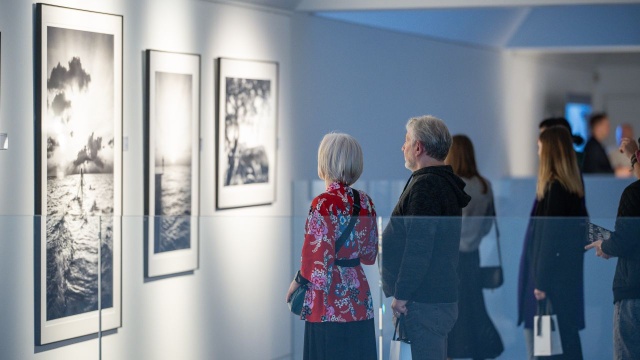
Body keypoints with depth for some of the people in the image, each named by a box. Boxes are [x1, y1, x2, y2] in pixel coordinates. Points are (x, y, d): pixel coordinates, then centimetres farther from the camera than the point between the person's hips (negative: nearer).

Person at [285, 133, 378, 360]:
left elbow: (318, 258, -15)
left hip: (330, 301, -7)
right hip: (360, 301, 7)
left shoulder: (323, 204, -14)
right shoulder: (365, 202, 6)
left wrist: (298, 281, 0)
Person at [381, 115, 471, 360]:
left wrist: (401, 294, -18)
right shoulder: (445, 183, 17)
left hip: (424, 300, -11)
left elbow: (418, 247, -22)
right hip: (441, 294, 11)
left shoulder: (425, 186, -16)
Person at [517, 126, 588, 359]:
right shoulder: (575, 187, 9)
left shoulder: (553, 188, -16)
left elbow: (549, 237, -18)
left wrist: (541, 282, -17)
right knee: (567, 338, 12)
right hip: (569, 275, 9)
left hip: (553, 277, -9)